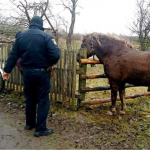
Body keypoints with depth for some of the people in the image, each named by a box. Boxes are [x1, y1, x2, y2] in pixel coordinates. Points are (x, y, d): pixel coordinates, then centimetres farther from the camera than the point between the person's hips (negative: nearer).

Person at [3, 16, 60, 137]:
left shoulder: (21, 36, 5)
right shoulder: (46, 36, -10)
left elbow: (13, 55, 7)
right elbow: (55, 55, -17)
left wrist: (7, 70, 15)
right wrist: (50, 63, 4)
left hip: (27, 72, 5)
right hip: (41, 72, -5)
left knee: (30, 98, 19)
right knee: (43, 100, 4)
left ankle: (30, 124, 32)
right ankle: (40, 129, 6)